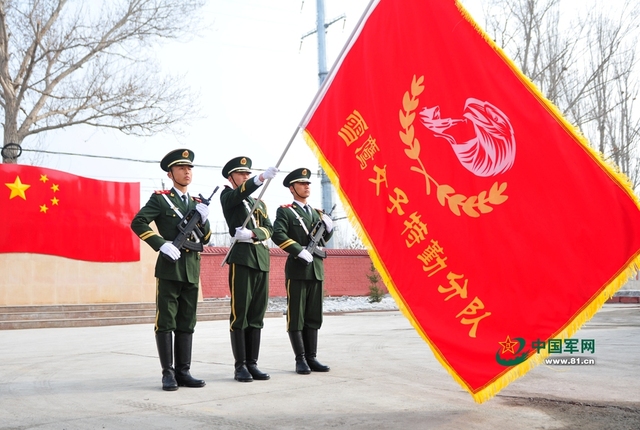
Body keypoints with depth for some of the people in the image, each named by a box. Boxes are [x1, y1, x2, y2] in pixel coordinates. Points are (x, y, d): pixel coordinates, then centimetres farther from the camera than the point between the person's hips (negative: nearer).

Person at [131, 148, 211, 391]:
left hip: (192, 270, 5)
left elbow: (205, 239, 17)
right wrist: (161, 244, -17)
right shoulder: (160, 199, 1)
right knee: (166, 321, -2)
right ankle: (168, 373, 3)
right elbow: (138, 223, -10)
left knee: (187, 323, 8)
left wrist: (204, 219, -2)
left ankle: (183, 372, 14)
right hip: (169, 267, -5)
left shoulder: (197, 204, 17)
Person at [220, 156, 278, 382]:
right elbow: (241, 192, -20)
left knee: (257, 314, 6)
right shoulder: (227, 196, 5)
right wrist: (261, 178, -38)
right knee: (240, 313, -4)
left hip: (262, 259, 6)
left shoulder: (259, 202, 23)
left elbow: (269, 228, 8)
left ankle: (252, 364, 11)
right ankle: (240, 366, 0)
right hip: (241, 257, -6)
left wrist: (252, 233, -14)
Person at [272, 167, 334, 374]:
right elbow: (278, 235, -15)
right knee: (296, 316, -1)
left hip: (316, 269, 6)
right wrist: (300, 251, -20)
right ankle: (300, 359, 4)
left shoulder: (316, 213, 19)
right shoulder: (285, 211, -1)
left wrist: (329, 228, 3)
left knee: (314, 316, 8)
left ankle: (311, 358, 15)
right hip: (297, 269, -6)